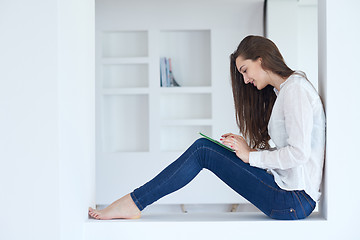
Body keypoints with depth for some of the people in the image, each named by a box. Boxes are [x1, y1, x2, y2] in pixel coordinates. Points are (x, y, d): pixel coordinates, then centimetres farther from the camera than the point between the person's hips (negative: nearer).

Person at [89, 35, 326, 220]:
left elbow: (298, 153, -21)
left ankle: (134, 203, -2)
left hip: (294, 200, -9)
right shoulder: (281, 92, 18)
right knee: (203, 145, 2)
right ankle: (136, 201, 2)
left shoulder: (296, 89, -12)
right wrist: (244, 146, 3)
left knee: (202, 151, -10)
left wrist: (251, 156, -11)